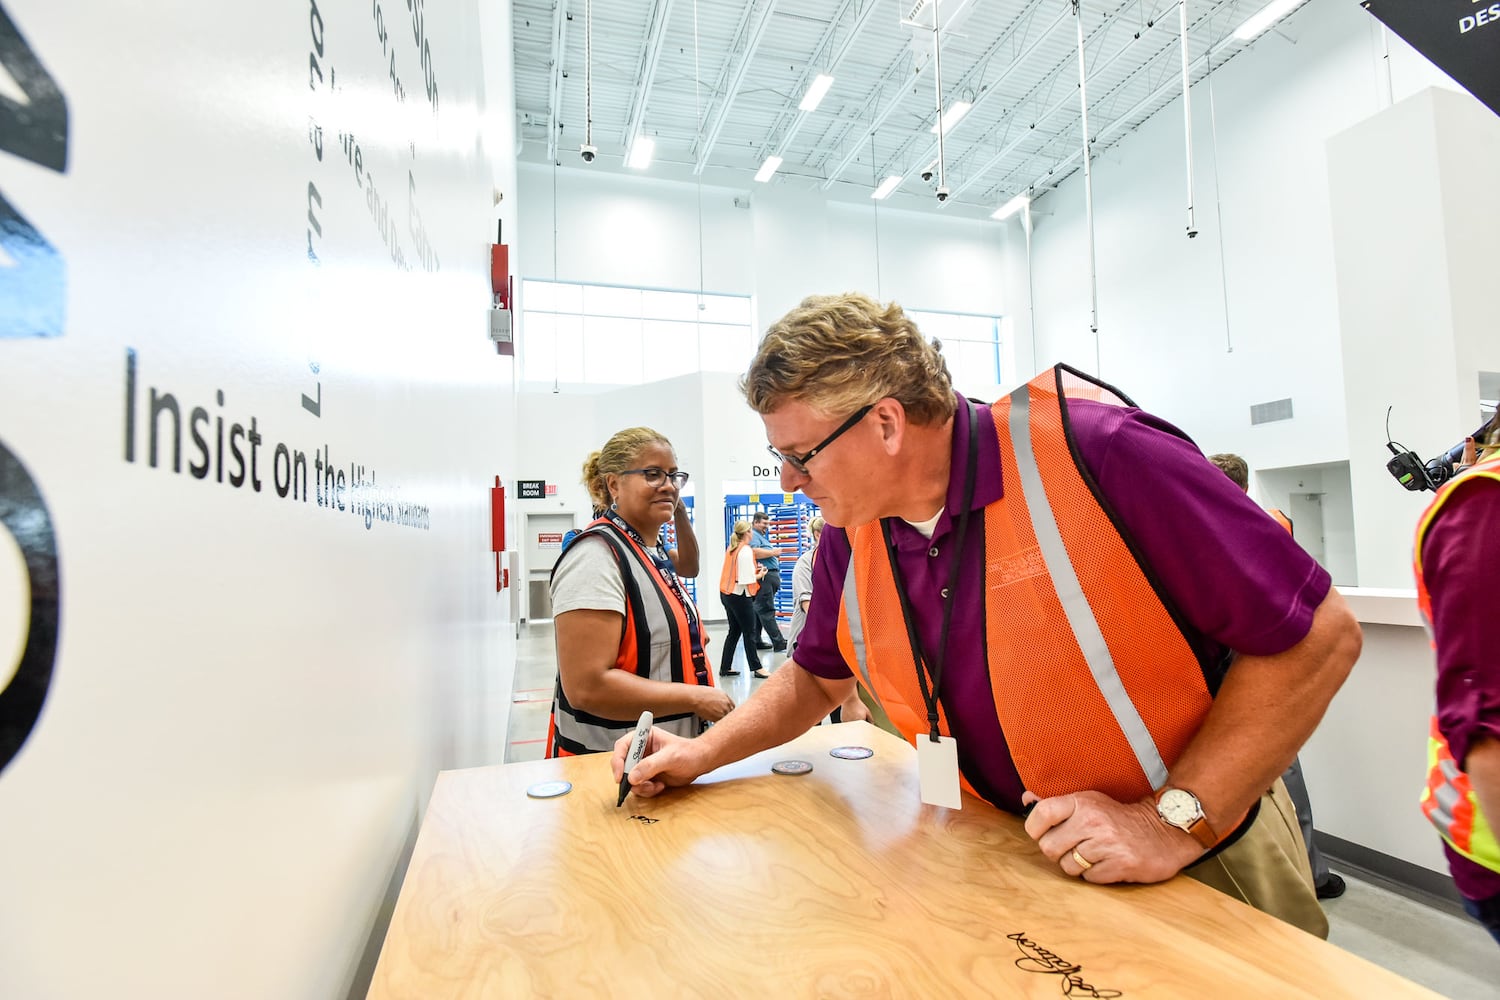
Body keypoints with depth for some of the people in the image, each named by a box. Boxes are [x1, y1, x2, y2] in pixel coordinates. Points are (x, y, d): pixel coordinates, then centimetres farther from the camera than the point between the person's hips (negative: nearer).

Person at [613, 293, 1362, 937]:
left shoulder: (1090, 452, -28)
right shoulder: (851, 537, -10)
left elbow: (1316, 635, -21)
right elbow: (817, 675, 8)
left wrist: (1174, 820, -24)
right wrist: (705, 751, -2)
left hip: (1199, 863, -3)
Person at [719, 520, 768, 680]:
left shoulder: (731, 549, 9)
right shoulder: (746, 550, -16)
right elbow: (746, 580, -20)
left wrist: (753, 570, 10)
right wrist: (759, 575, -3)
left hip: (726, 594, 8)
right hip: (740, 596, -8)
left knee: (734, 631, 15)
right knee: (749, 632, 1)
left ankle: (725, 667, 17)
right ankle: (756, 668, 6)